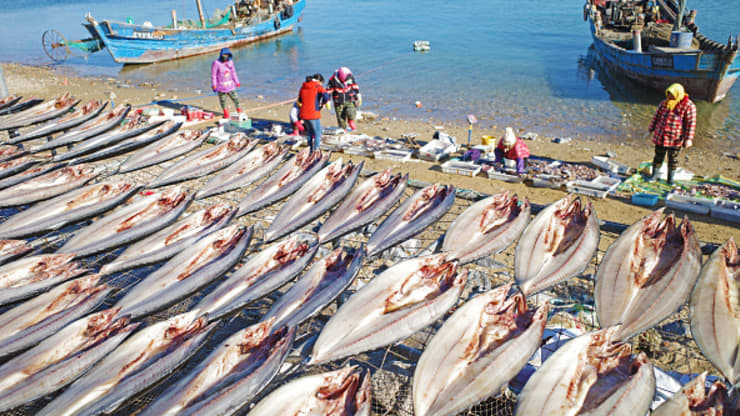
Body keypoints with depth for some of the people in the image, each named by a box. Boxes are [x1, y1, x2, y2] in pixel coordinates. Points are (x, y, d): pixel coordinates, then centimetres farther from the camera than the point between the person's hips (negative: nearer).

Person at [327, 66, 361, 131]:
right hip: (339, 103, -1)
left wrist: (358, 95, 15)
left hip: (349, 101, 1)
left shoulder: (350, 77, -10)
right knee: (341, 119, 5)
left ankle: (351, 121, 11)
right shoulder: (333, 80, -19)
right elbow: (328, 91, -10)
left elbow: (355, 86, 8)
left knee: (351, 114, -23)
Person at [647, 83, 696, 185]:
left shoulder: (689, 106, -10)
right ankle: (654, 176, 21)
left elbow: (691, 123, -13)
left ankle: (670, 179, 20)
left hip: (675, 139, -3)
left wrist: (689, 139, -19)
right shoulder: (665, 103, 4)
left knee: (673, 159, 8)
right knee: (658, 156, 10)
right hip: (660, 137, 3)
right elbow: (657, 116, 13)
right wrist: (650, 129, 13)